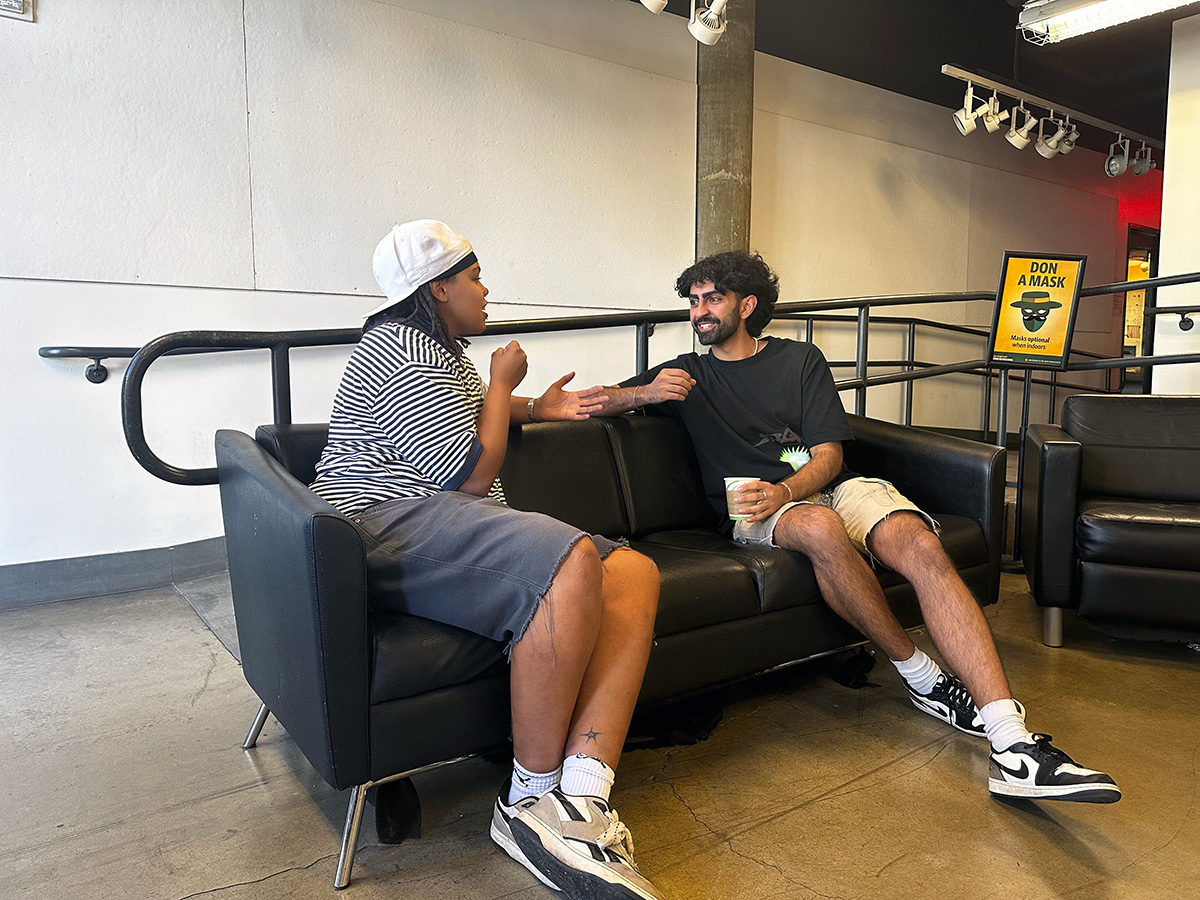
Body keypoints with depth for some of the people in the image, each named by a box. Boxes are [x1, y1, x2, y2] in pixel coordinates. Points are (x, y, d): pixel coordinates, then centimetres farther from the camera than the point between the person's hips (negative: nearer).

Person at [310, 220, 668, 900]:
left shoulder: (441, 348, 27)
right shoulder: (400, 349, -6)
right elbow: (474, 473, -12)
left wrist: (538, 408, 40)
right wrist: (504, 382, 3)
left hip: (461, 531, 10)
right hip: (392, 527, -10)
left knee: (635, 574, -13)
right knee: (572, 562, -37)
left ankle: (580, 796, -27)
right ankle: (532, 799, -20)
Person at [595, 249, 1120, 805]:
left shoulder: (799, 359, 15)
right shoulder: (689, 374, 16)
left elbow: (829, 452, 6)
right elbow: (590, 403, 11)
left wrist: (785, 490, -17)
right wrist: (644, 393, -13)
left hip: (828, 485, 2)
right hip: (759, 509, -2)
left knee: (923, 549, -28)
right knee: (820, 527, -38)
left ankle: (1012, 744, -36)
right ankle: (919, 675, -17)